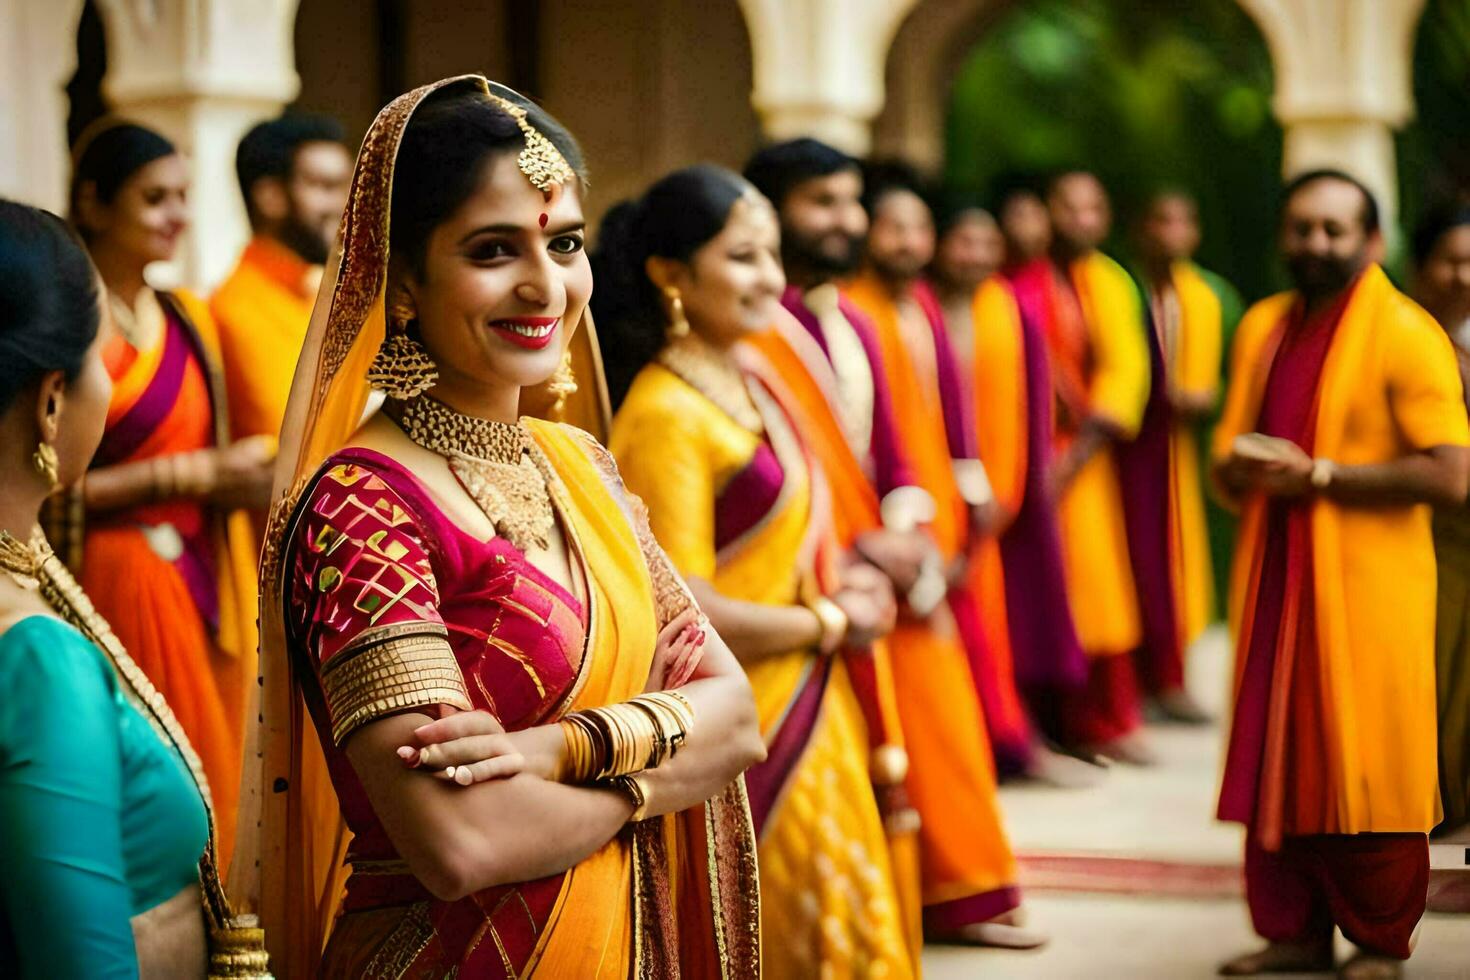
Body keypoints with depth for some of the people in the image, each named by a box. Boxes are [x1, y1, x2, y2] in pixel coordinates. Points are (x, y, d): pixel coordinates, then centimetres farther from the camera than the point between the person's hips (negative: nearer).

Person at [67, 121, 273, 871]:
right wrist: (191, 475, -16)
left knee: (212, 783, 10)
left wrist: (245, 481, 1)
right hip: (119, 583, -7)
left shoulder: (188, 319, 13)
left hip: (202, 583, 7)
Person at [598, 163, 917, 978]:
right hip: (739, 734, -9)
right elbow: (685, 610, -21)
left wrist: (842, 579, 2)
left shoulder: (750, 385, 8)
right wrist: (830, 621, -10)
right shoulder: (665, 413, -18)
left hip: (806, 717, 9)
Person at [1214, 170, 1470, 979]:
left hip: (1366, 585, -6)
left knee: (1365, 766, -1)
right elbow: (1228, 457, 22)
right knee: (1277, 758, 8)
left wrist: (1316, 474, -17)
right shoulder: (1262, 327, 14)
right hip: (1274, 579, 6)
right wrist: (1239, 468, -3)